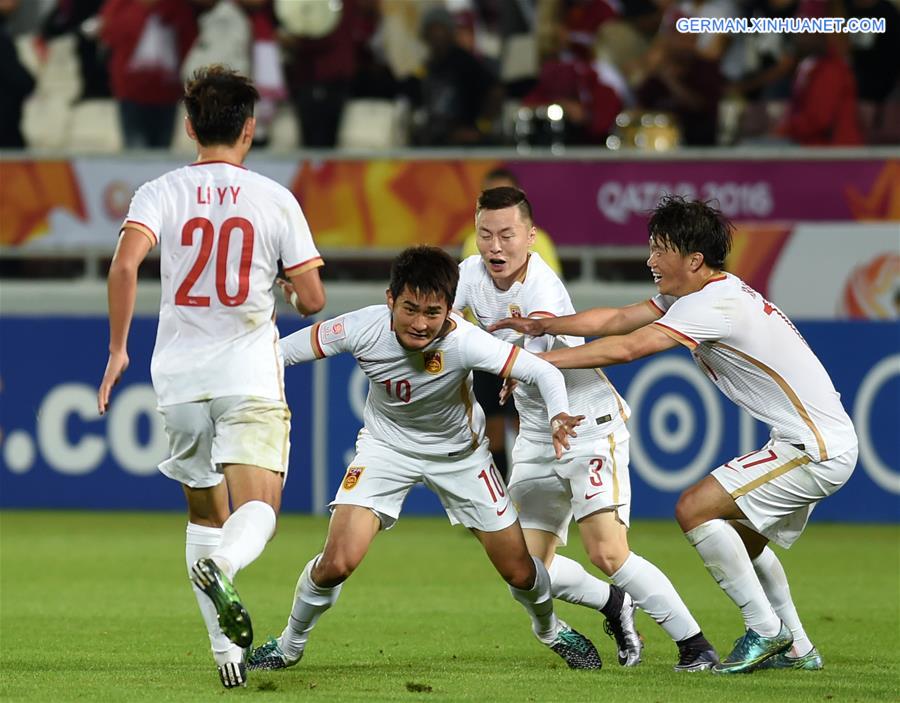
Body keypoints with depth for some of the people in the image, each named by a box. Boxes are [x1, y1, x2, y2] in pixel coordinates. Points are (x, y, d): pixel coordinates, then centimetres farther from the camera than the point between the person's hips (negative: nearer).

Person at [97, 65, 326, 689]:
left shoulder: (161, 193, 1)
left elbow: (126, 263, -17)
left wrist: (117, 348, -8)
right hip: (250, 373, -2)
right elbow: (312, 299, 0)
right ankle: (220, 566, -43)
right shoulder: (276, 200, 0)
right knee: (257, 511, -8)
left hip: (180, 375, 2)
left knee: (205, 514, 17)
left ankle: (228, 651, 13)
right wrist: (294, 291, 24)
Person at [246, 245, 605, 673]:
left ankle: (550, 630, 41)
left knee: (519, 571, 5)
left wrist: (558, 417, -52)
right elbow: (284, 351, -17)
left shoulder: (463, 342, -35)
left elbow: (544, 373, -34)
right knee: (337, 562, -18)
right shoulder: (363, 329, -31)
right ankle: (289, 645, 11)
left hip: (458, 452, 0)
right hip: (387, 445, 0)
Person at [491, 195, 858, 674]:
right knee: (742, 536, 23)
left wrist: (538, 362, -23)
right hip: (810, 441, 11)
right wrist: (540, 326, 2)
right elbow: (614, 319, 12)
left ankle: (765, 631, -6)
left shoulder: (715, 304, -21)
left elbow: (626, 348, -27)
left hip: (819, 450, -11)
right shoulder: (695, 293, 10)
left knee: (694, 509, -13)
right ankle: (796, 648, 29)